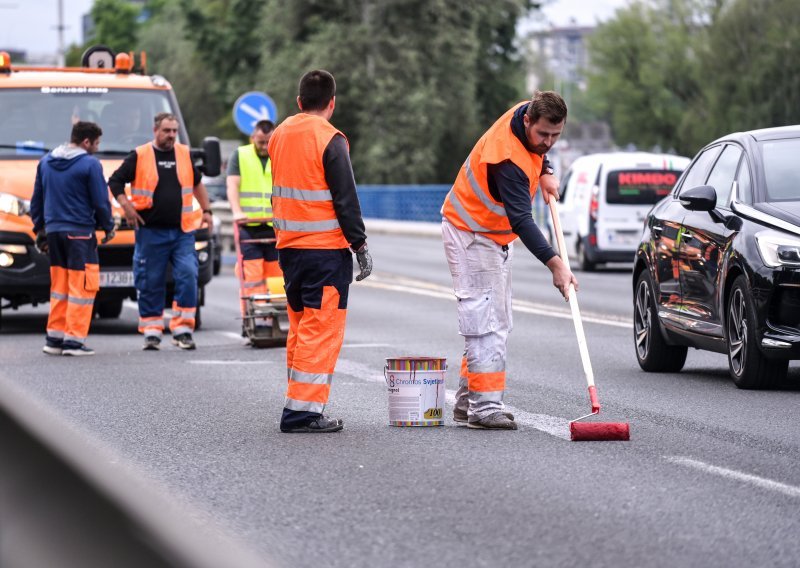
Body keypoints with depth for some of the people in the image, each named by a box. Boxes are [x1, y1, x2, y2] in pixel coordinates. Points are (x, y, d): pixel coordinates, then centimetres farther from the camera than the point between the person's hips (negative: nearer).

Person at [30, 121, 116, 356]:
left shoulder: (46, 162, 10)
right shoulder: (90, 164, -10)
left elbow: (36, 199, 16)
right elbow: (101, 201, -8)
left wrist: (40, 229, 24)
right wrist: (108, 227, 8)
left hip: (53, 230, 7)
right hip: (79, 232, -7)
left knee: (59, 286, 14)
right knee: (82, 287, -3)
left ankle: (54, 338, 12)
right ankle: (74, 340, -7)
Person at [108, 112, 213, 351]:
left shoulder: (185, 154, 11)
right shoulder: (139, 156, 0)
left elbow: (197, 183, 26)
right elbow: (115, 181, 5)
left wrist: (206, 210, 20)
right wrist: (126, 206, -7)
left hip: (182, 231, 2)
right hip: (150, 231, -2)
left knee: (188, 276, -10)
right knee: (151, 282, 2)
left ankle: (182, 329, -5)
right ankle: (152, 332, 10)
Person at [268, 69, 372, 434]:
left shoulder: (279, 135, 11)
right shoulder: (329, 140, -12)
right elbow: (345, 199, -13)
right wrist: (360, 245, -7)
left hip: (288, 247, 7)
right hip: (326, 249, -7)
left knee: (300, 327, 15)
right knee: (321, 329, -6)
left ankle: (300, 403, 17)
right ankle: (303, 411, -10)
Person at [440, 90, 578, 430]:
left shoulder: (528, 114, -10)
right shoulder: (507, 158, -35)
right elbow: (521, 220, -40)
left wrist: (544, 173, 0)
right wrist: (555, 265, -46)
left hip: (497, 235, 10)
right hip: (470, 234, -10)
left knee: (497, 323, 12)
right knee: (484, 320, -14)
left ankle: (468, 401, 17)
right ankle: (484, 408, -17)